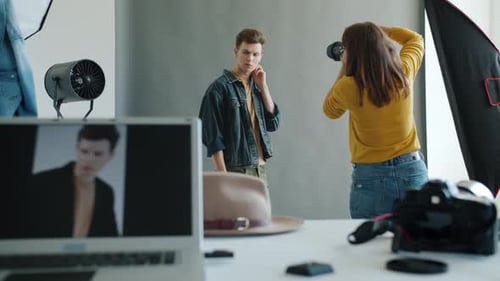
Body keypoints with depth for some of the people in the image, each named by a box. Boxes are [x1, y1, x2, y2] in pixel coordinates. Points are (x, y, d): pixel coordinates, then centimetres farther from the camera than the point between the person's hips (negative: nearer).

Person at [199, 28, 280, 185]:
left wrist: (263, 86, 0)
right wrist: (222, 175, -16)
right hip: (235, 170, -6)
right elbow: (213, 137, -11)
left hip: (260, 169, 6)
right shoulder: (220, 87, -8)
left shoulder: (256, 86, 11)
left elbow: (273, 123, 6)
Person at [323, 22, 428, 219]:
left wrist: (344, 69, 12)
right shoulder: (404, 73, -3)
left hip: (371, 176, -3)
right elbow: (415, 39, 20)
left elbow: (329, 110, 11)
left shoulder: (348, 87, -13)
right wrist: (375, 30, 22)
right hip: (413, 170, 4)